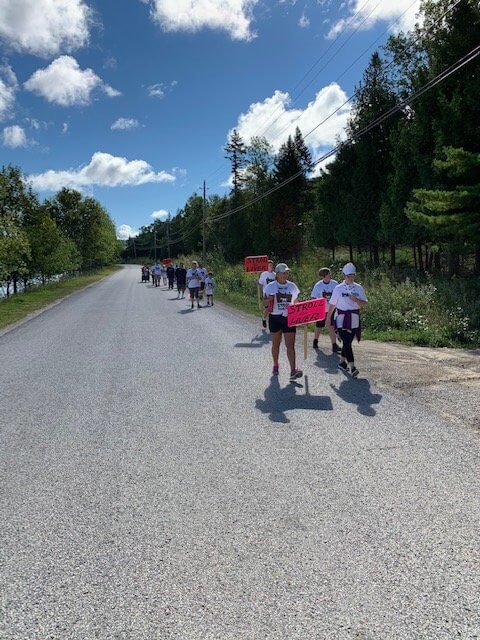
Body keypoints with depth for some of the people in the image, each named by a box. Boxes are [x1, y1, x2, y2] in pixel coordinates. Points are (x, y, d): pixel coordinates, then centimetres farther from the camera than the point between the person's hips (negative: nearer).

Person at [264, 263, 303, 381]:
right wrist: (269, 300, -22)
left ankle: (293, 371, -12)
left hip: (289, 318, 1)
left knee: (290, 345, -7)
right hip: (275, 317, -1)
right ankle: (275, 365, 33)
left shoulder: (292, 286, 6)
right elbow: (265, 303, 0)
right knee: (276, 343, 12)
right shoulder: (270, 287, -2)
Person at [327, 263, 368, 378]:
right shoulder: (338, 288, 0)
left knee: (348, 342, 11)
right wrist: (328, 317, 9)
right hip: (341, 320, -3)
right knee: (347, 343, -12)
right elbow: (332, 304, 6)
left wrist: (356, 300, -14)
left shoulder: (359, 288, 7)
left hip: (354, 320, 3)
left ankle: (342, 362, 30)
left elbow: (364, 303, 5)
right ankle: (352, 367, -15)